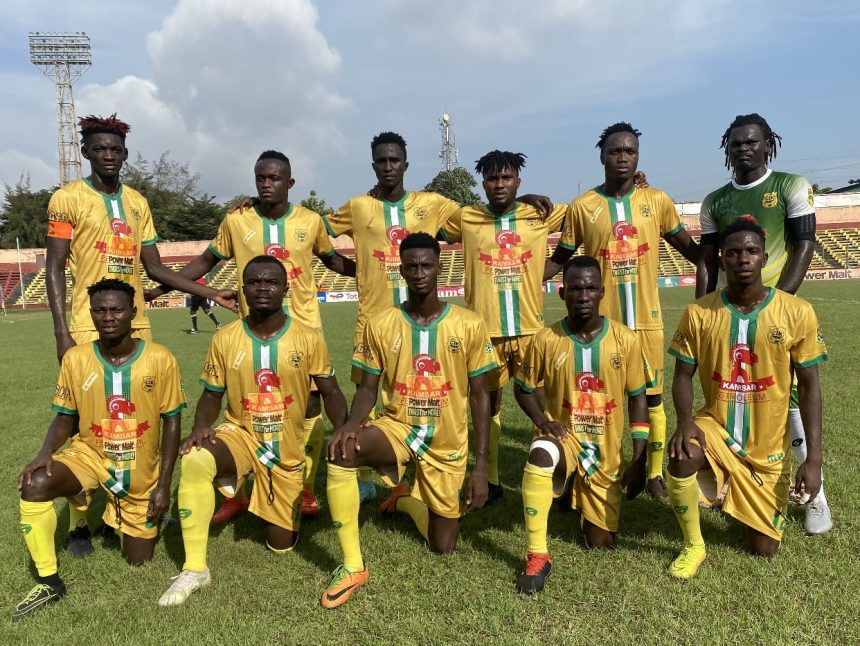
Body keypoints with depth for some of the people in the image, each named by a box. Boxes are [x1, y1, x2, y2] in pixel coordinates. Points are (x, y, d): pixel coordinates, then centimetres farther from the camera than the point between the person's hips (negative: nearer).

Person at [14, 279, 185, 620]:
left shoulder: (160, 358, -17)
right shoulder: (75, 358, -11)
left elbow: (172, 420, -10)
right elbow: (66, 417, 0)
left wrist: (164, 484, -12)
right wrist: (45, 452, -21)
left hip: (142, 470, -1)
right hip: (89, 455, 1)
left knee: (138, 560, 7)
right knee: (34, 485, -31)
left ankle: (148, 517, 43)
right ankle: (48, 582, -11)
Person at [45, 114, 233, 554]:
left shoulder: (138, 203, 14)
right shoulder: (68, 198, 0)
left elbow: (155, 268, 14)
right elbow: (54, 269, -4)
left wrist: (210, 293, 8)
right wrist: (61, 332, -13)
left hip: (136, 325, 5)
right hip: (89, 327, -5)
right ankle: (78, 525, 8)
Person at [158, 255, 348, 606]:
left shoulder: (308, 338, -10)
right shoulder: (225, 338, -7)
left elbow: (331, 393, -4)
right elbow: (211, 395, 1)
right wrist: (201, 427, -20)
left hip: (287, 449, 0)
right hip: (239, 434, 0)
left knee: (281, 545, 8)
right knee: (194, 460, -36)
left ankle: (282, 507, 45)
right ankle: (194, 568, -19)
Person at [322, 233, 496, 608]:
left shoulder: (469, 325, -8)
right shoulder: (380, 325, -5)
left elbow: (479, 395, -4)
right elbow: (368, 389, -1)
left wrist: (481, 465, -8)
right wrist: (352, 424, -25)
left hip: (448, 442, 1)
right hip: (396, 427, 0)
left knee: (443, 546, 9)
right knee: (341, 452, -34)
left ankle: (407, 499, 42)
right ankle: (352, 566, -15)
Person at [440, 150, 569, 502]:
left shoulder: (540, 214, 5)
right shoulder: (465, 218, 4)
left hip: (530, 328, 0)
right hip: (484, 329, 1)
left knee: (543, 401, 3)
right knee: (487, 403, 12)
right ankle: (490, 480, 25)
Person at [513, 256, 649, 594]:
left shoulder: (625, 339, -9)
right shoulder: (546, 339, -11)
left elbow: (637, 398, -2)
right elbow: (523, 388, 3)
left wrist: (638, 461, -4)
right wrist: (542, 420, -17)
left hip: (607, 450, 2)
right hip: (563, 436, -1)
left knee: (601, 542, 8)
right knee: (541, 453, -39)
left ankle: (586, 500, 44)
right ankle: (537, 556, -26)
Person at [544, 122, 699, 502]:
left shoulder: (657, 200, 3)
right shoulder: (582, 206, 0)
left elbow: (689, 248, 13)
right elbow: (559, 259, 6)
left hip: (647, 319, 1)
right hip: (601, 320, -1)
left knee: (652, 397, 10)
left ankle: (655, 474, 25)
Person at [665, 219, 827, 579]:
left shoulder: (797, 313, -11)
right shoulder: (698, 313, -10)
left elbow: (809, 387, -6)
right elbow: (683, 377, -5)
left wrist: (813, 457, -10)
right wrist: (685, 422, -26)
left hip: (768, 447, 1)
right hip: (715, 427, -1)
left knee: (764, 548, 7)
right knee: (682, 455, -37)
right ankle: (693, 546, -9)